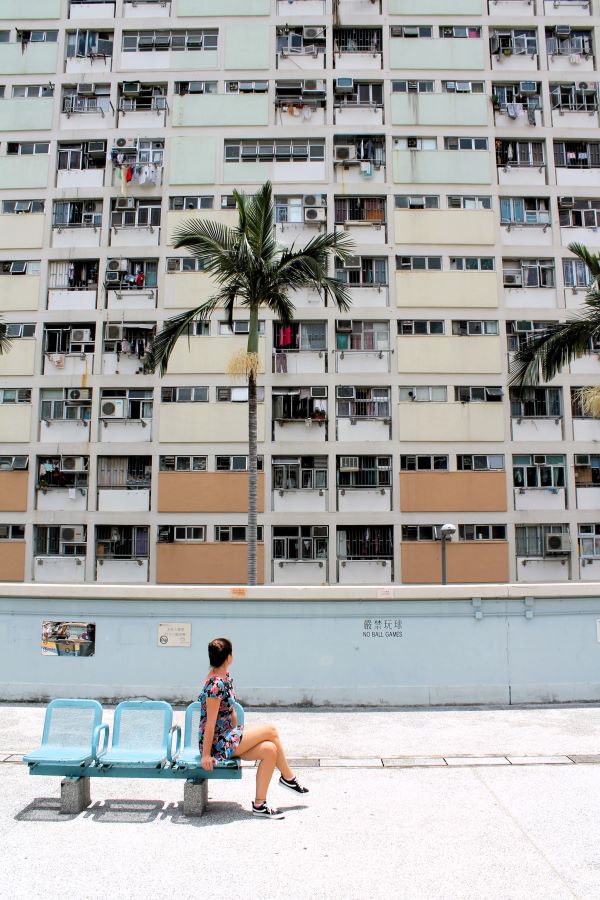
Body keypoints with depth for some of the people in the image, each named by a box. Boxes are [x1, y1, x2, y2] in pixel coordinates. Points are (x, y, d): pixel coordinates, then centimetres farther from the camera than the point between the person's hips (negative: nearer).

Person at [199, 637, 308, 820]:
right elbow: (210, 722, -22)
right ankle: (288, 777, 6)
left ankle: (259, 805, 5)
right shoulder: (216, 684, -23)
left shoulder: (225, 676, 7)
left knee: (269, 749, -6)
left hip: (227, 737, 9)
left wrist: (237, 735, 10)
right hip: (217, 743, -9)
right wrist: (206, 755, -19)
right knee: (270, 731, -10)